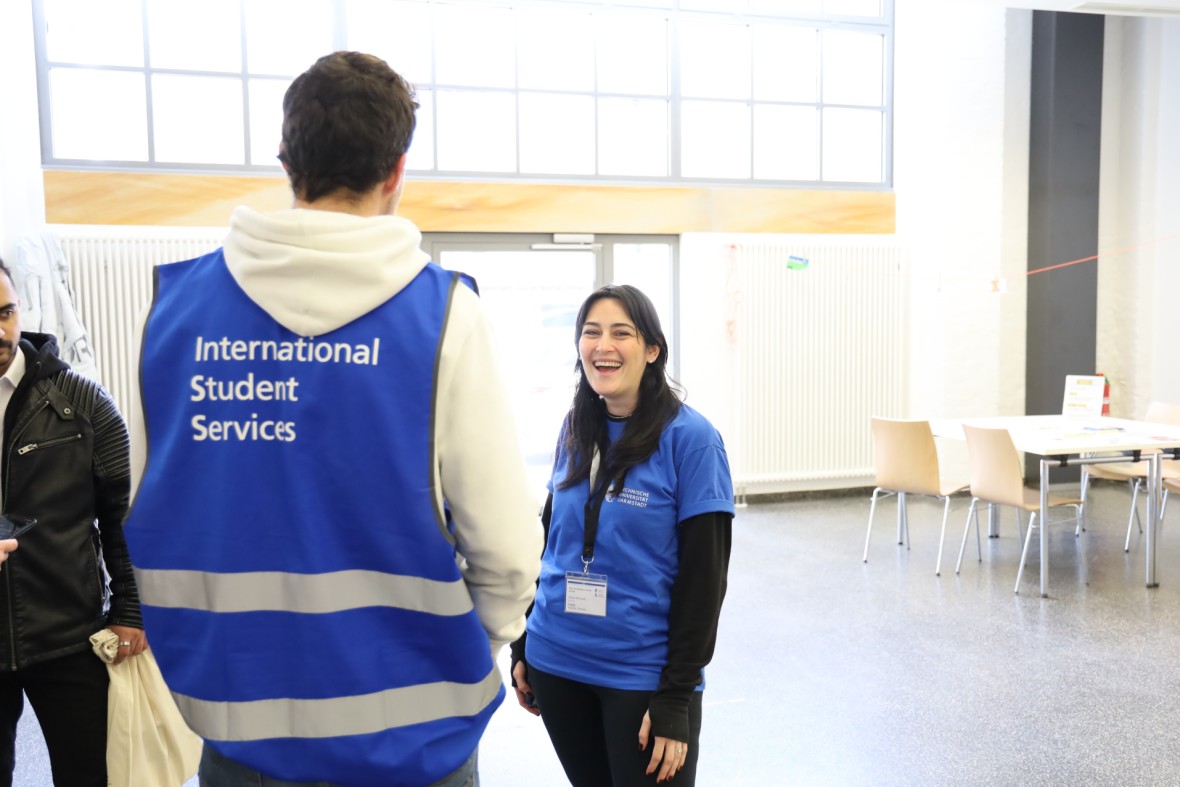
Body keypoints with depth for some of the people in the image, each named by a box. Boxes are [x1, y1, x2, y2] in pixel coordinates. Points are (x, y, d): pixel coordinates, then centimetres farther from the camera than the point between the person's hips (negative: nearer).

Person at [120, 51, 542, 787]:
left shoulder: (172, 305, -5)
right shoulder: (441, 312, -14)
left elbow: (146, 516, -2)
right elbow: (505, 544, -15)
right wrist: (474, 649, 5)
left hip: (237, 722, 2)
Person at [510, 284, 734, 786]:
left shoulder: (689, 438, -13)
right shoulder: (574, 430, 2)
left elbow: (703, 577, -12)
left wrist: (676, 696, -13)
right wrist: (523, 648, 11)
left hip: (643, 676, -5)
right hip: (556, 665, 5)